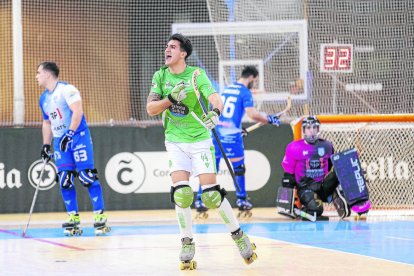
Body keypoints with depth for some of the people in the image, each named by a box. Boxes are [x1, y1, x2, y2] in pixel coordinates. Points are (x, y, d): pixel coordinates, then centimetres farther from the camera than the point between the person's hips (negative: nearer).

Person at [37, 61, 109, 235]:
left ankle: (100, 216, -8)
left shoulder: (66, 90, -10)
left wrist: (69, 134, -24)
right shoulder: (43, 99, 15)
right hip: (60, 142, 7)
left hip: (78, 137, -7)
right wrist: (46, 145, 18)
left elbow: (78, 112, -19)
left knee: (87, 177, -11)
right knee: (64, 180, -1)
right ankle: (73, 218, 4)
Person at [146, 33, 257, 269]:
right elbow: (151, 109, -4)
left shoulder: (196, 74, -9)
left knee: (211, 193, -9)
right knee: (181, 193, -12)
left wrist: (215, 112, -45)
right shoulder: (161, 76, 2)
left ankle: (238, 235, 11)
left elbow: (215, 98, -23)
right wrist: (171, 98, -21)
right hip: (175, 142, 2)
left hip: (200, 141, -2)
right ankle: (187, 245, 1)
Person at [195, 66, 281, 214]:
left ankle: (200, 200, 3)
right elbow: (252, 114, -16)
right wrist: (270, 119, -3)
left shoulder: (226, 89, 18)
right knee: (238, 168, 8)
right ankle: (241, 200, 13)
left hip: (216, 131, 6)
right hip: (231, 135, -6)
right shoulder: (245, 92, -4)